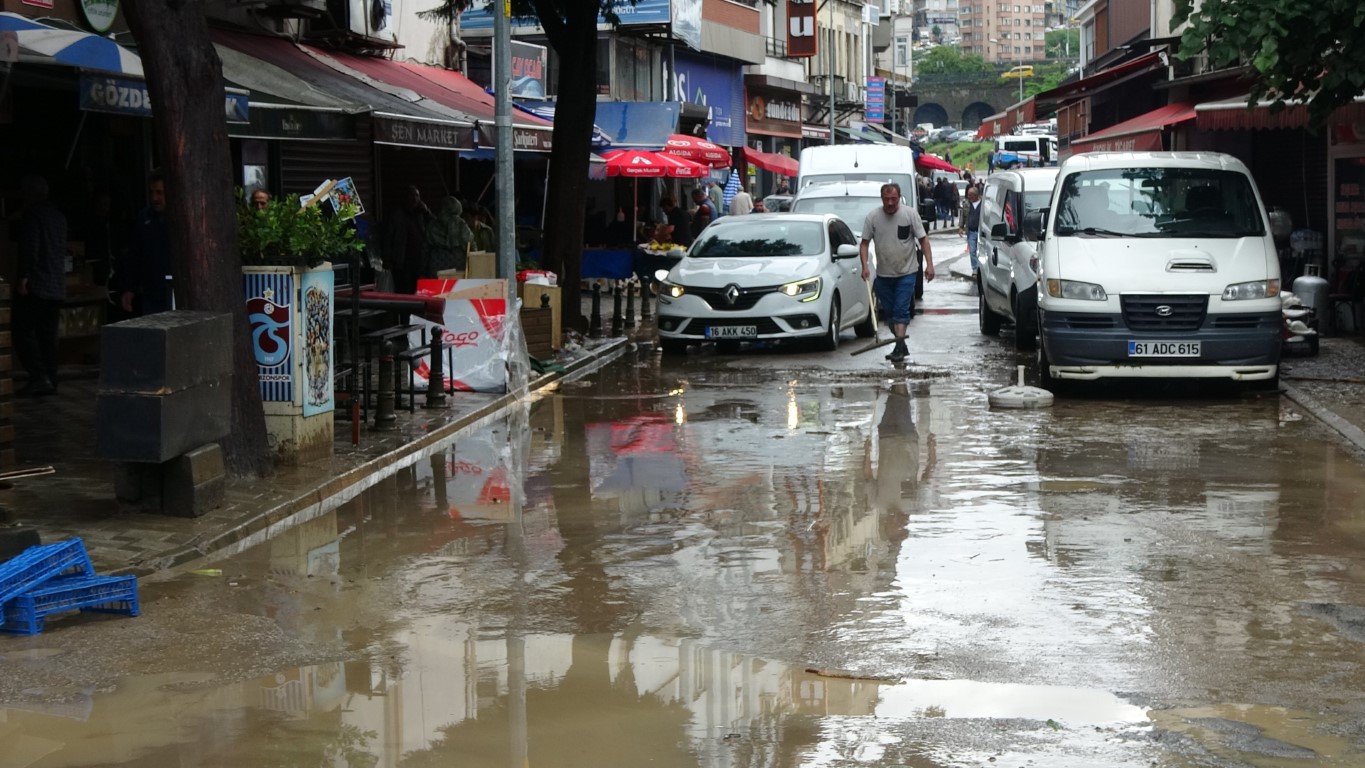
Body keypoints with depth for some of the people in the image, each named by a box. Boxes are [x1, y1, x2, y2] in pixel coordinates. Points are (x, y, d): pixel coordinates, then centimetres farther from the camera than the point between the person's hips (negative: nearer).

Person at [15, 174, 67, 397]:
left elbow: (30, 246, -18)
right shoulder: (58, 216, 18)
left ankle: (39, 377, -16)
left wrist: (24, 276, -19)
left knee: (23, 331, -6)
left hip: (36, 286, -8)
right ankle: (50, 380, 8)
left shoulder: (32, 214, -8)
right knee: (47, 335, 10)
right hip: (57, 287, 8)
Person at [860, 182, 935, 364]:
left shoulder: (910, 214, -7)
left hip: (907, 272, -3)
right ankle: (901, 347, 22)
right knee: (889, 312, 9)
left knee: (901, 310, -11)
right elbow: (864, 243, -1)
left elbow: (923, 239, -3)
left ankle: (899, 348, -14)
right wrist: (864, 266, -14)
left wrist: (929, 264, -12)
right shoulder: (872, 217, -4)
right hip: (883, 274, 3)